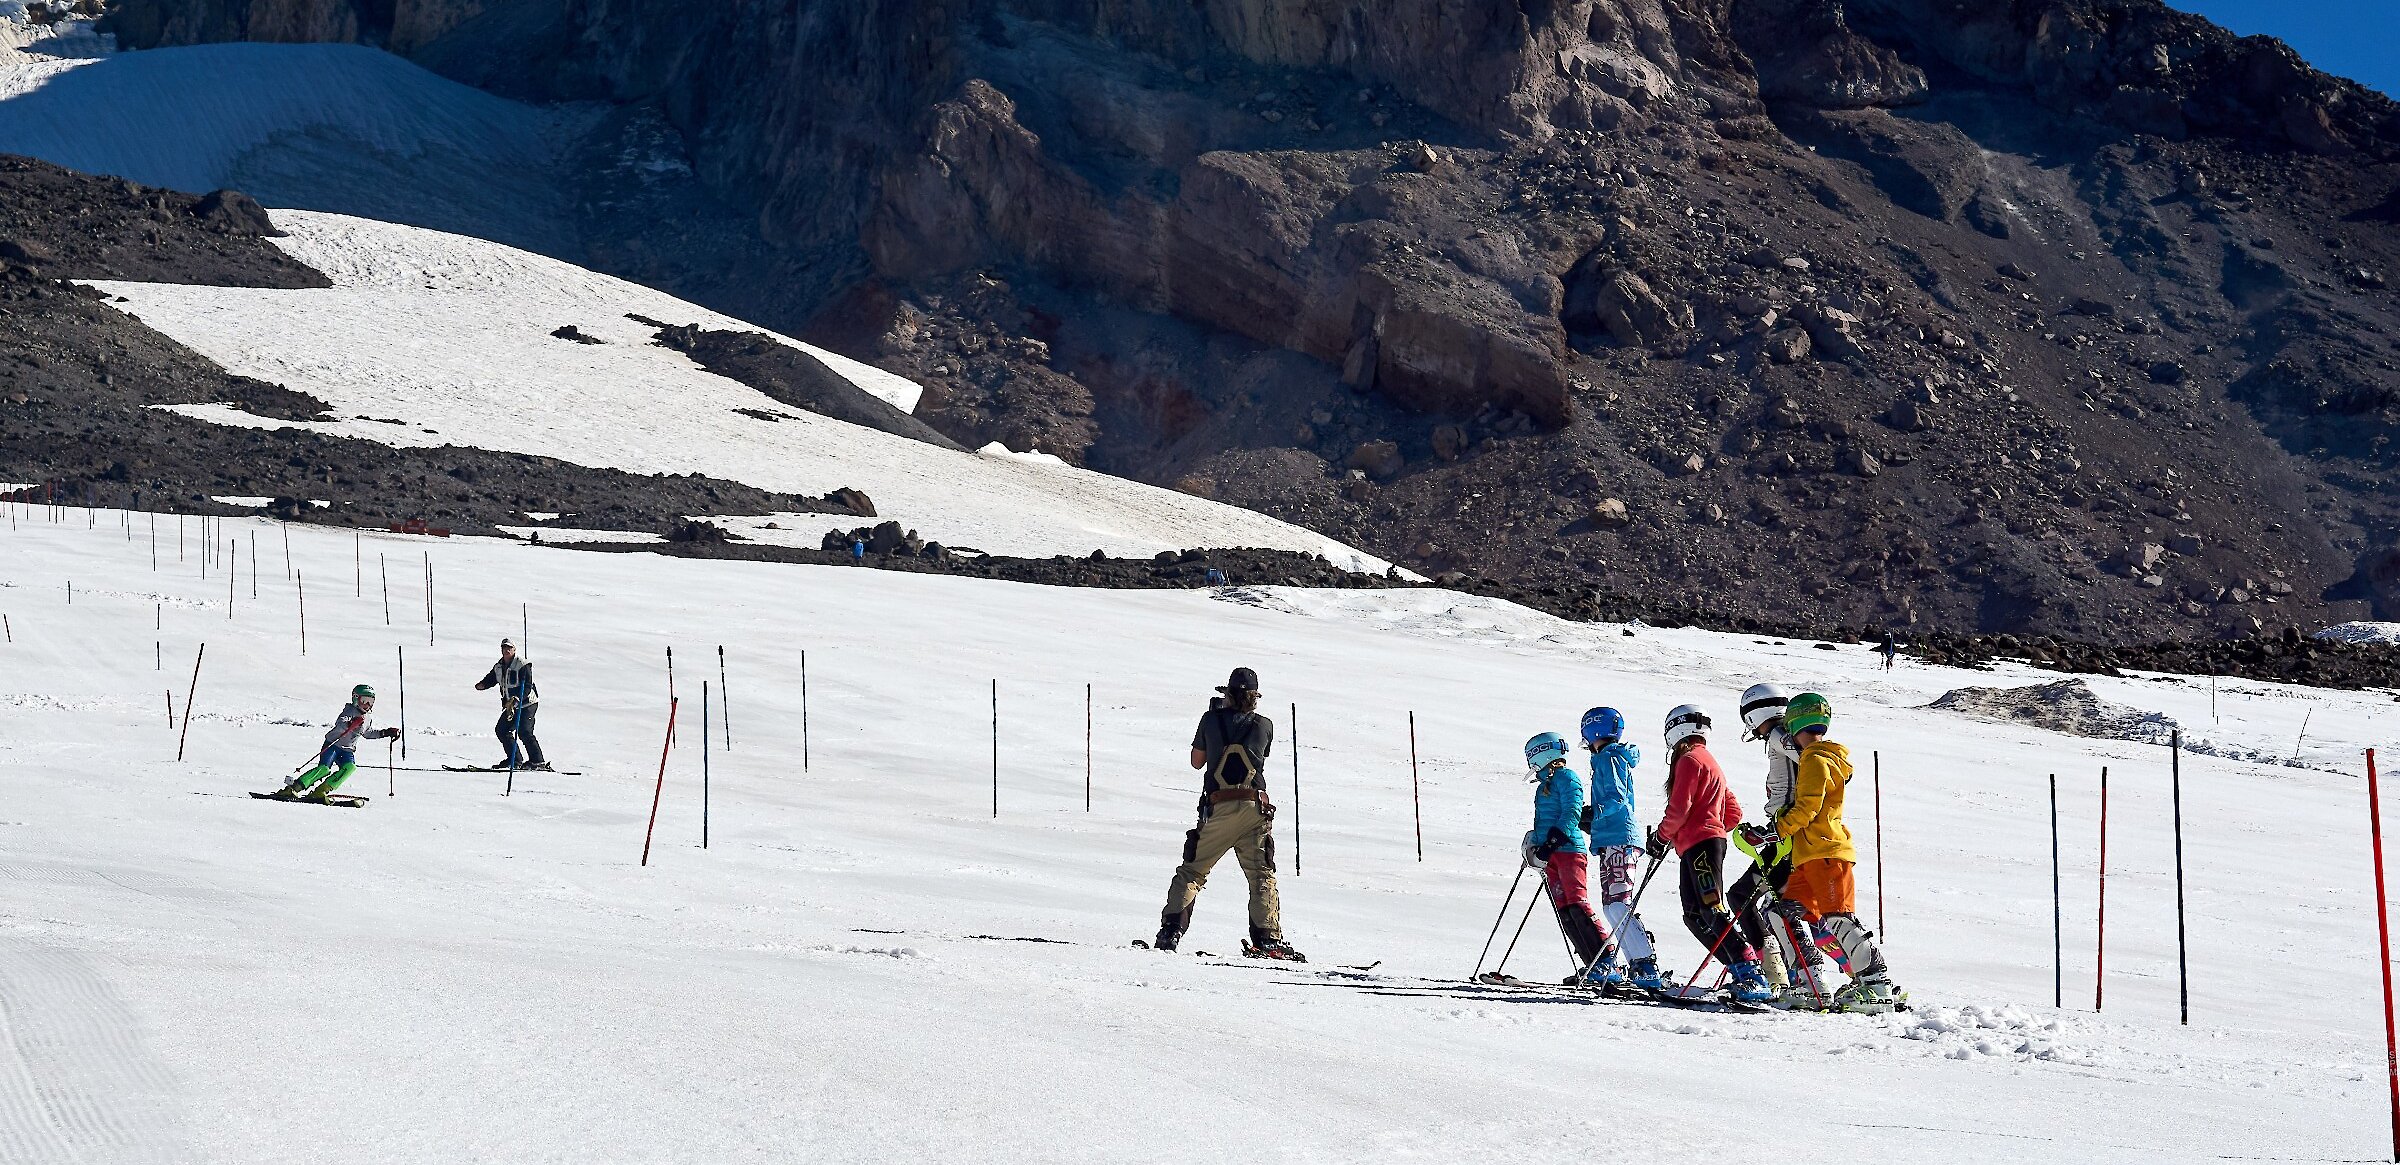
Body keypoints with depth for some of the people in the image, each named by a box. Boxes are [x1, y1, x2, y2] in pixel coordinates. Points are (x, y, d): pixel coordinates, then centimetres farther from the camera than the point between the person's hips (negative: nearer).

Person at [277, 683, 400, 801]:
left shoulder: (369, 718, 12)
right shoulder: (350, 711, -11)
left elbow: (369, 733, 29)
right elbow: (339, 725, -28)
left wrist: (386, 733, 21)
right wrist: (350, 724, -48)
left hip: (348, 750, 6)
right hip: (333, 744, -6)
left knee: (350, 767, -24)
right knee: (324, 769, -23)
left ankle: (320, 791, -22)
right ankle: (292, 788, -16)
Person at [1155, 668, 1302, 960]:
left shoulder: (1211, 720, 3)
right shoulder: (1265, 726, 4)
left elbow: (1197, 762, 15)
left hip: (1217, 807, 0)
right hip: (1255, 807, 0)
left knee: (1193, 870, 9)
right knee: (1262, 875, 8)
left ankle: (1171, 928, -2)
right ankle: (1268, 938, -2)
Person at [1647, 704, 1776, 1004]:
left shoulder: (1689, 760, -5)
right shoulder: (1712, 763, 25)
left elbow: (1679, 809, -12)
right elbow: (1734, 813, 26)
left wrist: (1660, 836, 2)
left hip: (1699, 844, -10)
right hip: (1713, 839, 10)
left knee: (1713, 911, -18)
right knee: (1694, 916, 8)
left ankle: (1750, 976, -27)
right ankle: (1743, 972, 1)